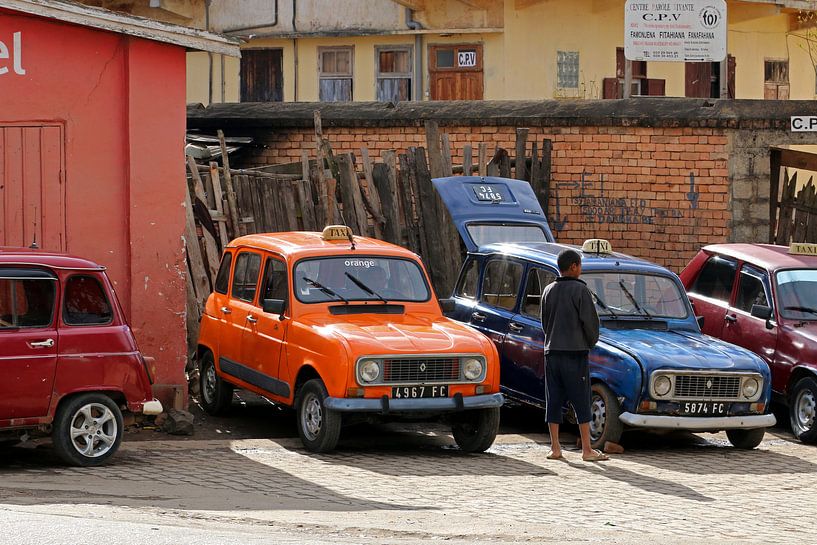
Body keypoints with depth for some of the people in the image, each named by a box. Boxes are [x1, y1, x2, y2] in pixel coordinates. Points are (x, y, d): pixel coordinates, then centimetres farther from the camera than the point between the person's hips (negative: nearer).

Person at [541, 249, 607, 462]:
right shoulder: (580, 290, -9)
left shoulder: (548, 291, 9)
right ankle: (587, 450, -3)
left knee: (554, 400, 7)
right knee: (581, 402, -2)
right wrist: (591, 342, 6)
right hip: (575, 352, -5)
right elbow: (590, 320, -10)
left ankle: (555, 448, 6)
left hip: (551, 352, 5)